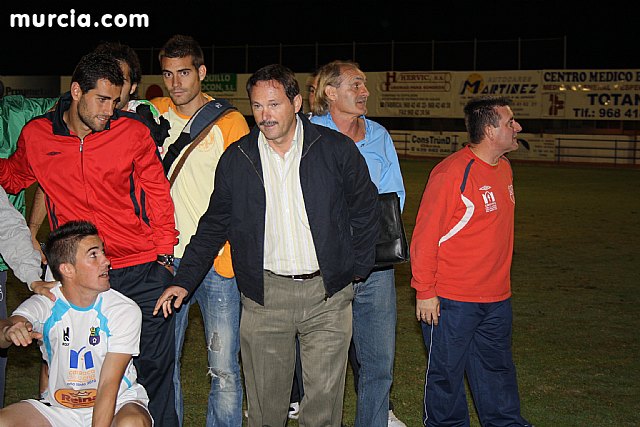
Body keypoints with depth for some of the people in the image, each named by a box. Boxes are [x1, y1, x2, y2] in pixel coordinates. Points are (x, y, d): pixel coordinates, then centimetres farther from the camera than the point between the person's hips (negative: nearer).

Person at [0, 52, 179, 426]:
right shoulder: (36, 135, 0)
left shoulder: (133, 132, -3)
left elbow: (158, 195, 5)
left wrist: (165, 253, 2)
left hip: (142, 272, -1)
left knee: (156, 365, 6)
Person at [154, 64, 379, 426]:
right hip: (264, 295, 1)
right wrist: (184, 281, 5)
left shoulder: (337, 149, -1)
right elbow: (214, 226, 11)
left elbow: (366, 212, 7)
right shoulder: (236, 159, 4)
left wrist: (356, 269, 4)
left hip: (328, 292, -1)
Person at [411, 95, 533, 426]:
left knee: (497, 369, 18)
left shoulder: (504, 169, 8)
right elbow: (425, 236, -15)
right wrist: (425, 292, -14)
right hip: (451, 300, -7)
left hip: (496, 299, 8)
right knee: (446, 373, 7)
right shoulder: (452, 172, -17)